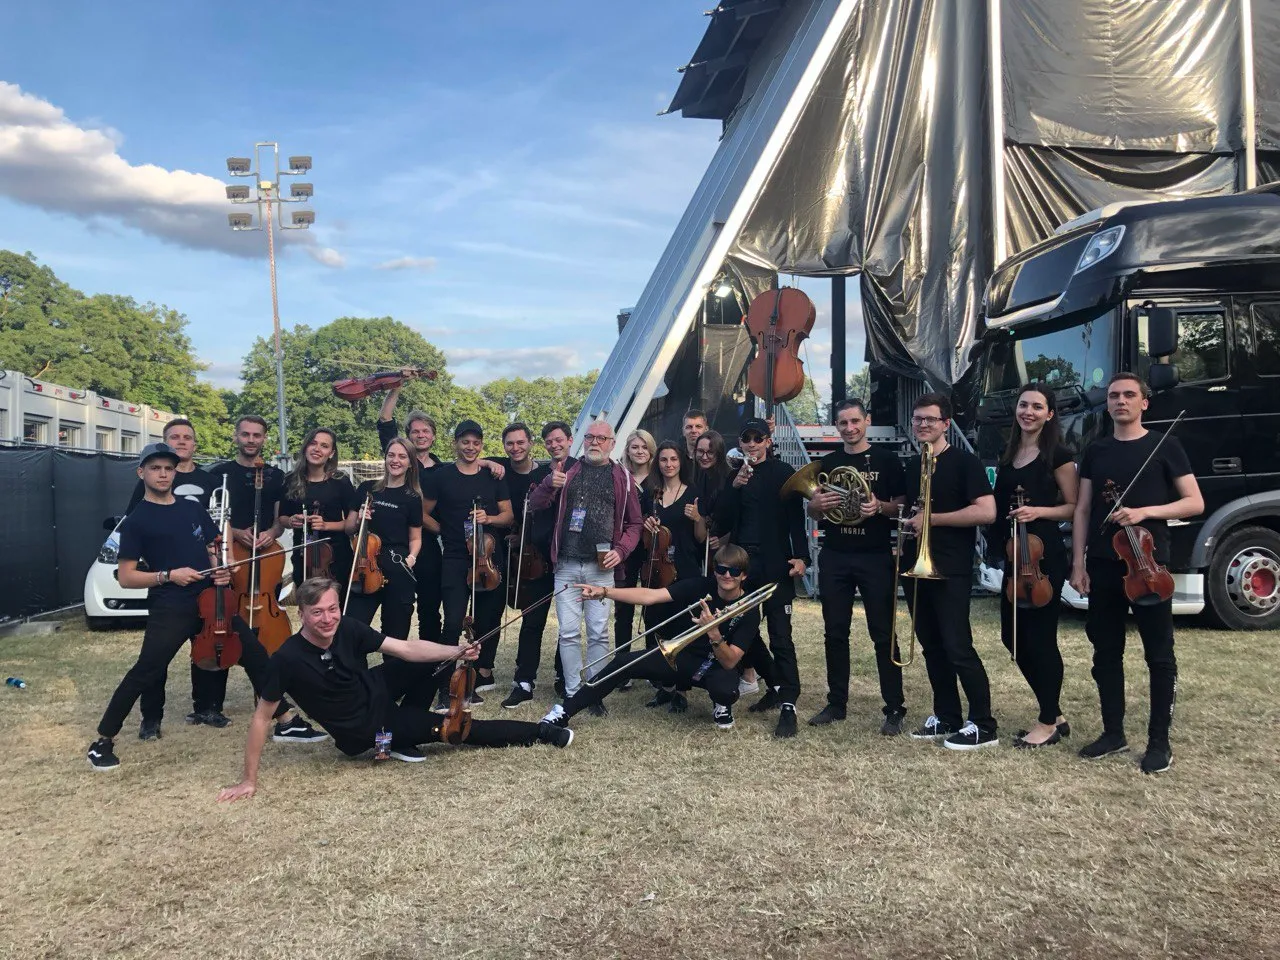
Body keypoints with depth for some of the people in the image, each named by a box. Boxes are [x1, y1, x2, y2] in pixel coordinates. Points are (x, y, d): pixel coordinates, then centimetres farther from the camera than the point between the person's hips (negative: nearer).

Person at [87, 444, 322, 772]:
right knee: (145, 672, -9)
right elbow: (126, 578, -4)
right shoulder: (136, 521, -2)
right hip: (170, 608, -5)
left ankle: (285, 721, 15)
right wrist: (168, 575, -17)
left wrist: (221, 570, 0)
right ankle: (103, 741, 10)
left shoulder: (193, 508, 13)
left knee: (256, 656, 5)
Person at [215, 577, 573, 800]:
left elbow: (406, 648, -17)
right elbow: (262, 717, -19)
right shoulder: (288, 659, -28)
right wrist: (249, 780, -18)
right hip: (363, 732, -5)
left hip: (377, 691, 5)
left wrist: (457, 652, -30)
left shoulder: (348, 628, -16)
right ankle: (540, 733, 10)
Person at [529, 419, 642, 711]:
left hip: (601, 567, -1)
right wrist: (550, 484, -14)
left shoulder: (621, 477, 8)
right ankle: (572, 693, 12)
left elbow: (634, 523, 10)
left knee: (599, 632, 1)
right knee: (568, 632, 2)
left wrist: (621, 551, -7)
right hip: (566, 565, 1)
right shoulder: (568, 470, 10)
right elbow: (535, 504, 6)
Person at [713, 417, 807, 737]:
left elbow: (796, 517, -4)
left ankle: (788, 706, -3)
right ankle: (776, 686, 29)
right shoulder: (734, 475, 10)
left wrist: (800, 556, -16)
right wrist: (735, 486, -12)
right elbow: (722, 522, 1)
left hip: (774, 566, -5)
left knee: (780, 636, -6)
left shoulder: (783, 473, 1)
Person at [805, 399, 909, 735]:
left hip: (876, 556, -3)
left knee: (883, 634, -1)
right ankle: (836, 703, 19)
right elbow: (812, 512, 13)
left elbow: (903, 505, -1)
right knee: (834, 633, 8)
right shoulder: (827, 463, 11)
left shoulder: (887, 460, 1)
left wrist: (880, 507, -21)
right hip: (834, 556, 4)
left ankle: (894, 709, 5)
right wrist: (818, 504, -10)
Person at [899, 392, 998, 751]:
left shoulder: (964, 462, -7)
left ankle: (983, 726, 3)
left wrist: (932, 519, -16)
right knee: (931, 646, 11)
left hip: (950, 570, -7)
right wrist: (907, 527, 5)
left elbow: (986, 511, -18)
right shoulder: (911, 467, 14)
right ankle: (946, 718, 21)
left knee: (958, 647, -7)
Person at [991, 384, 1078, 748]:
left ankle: (1048, 723, 11)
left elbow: (1074, 507, -5)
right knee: (1013, 636, 10)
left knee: (1039, 636, -3)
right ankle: (1055, 714, 24)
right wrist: (995, 542, 8)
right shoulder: (1008, 454, 14)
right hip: (1013, 554, 8)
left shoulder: (1057, 455, -5)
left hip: (1044, 554, -8)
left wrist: (1038, 511, -20)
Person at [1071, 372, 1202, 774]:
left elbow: (1195, 503, -2)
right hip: (1103, 566, 4)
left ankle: (1159, 741, 12)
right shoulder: (1095, 451, 11)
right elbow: (1082, 510, 10)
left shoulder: (1165, 446, 1)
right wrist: (1078, 564, 3)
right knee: (1106, 651, 8)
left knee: (1159, 654, 2)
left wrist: (1145, 511, -17)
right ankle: (1113, 733, 19)